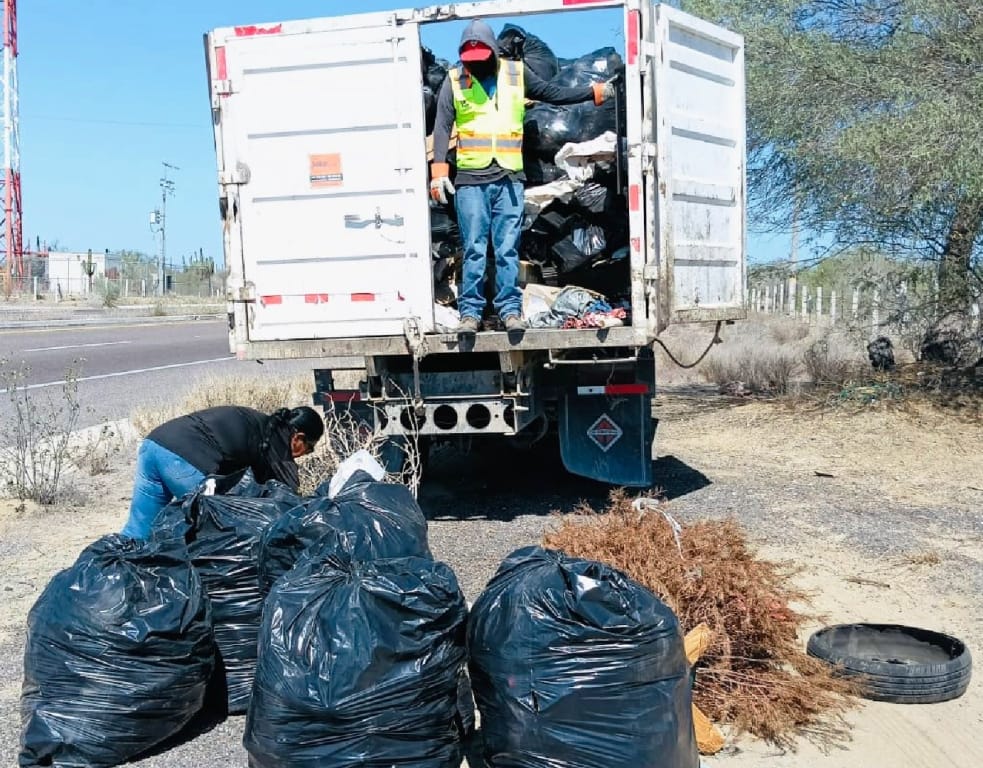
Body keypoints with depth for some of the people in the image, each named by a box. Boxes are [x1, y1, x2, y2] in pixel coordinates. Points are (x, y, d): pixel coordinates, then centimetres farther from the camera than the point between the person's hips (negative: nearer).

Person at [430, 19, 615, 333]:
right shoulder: (454, 80, 5)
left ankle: (510, 310, 6)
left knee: (508, 249, 0)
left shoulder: (516, 73, 11)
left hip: (509, 178, 1)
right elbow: (442, 126, 0)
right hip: (470, 178, -1)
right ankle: (470, 312, 4)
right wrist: (439, 170, -11)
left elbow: (554, 94, 21)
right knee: (474, 249, -1)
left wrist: (594, 92, 17)